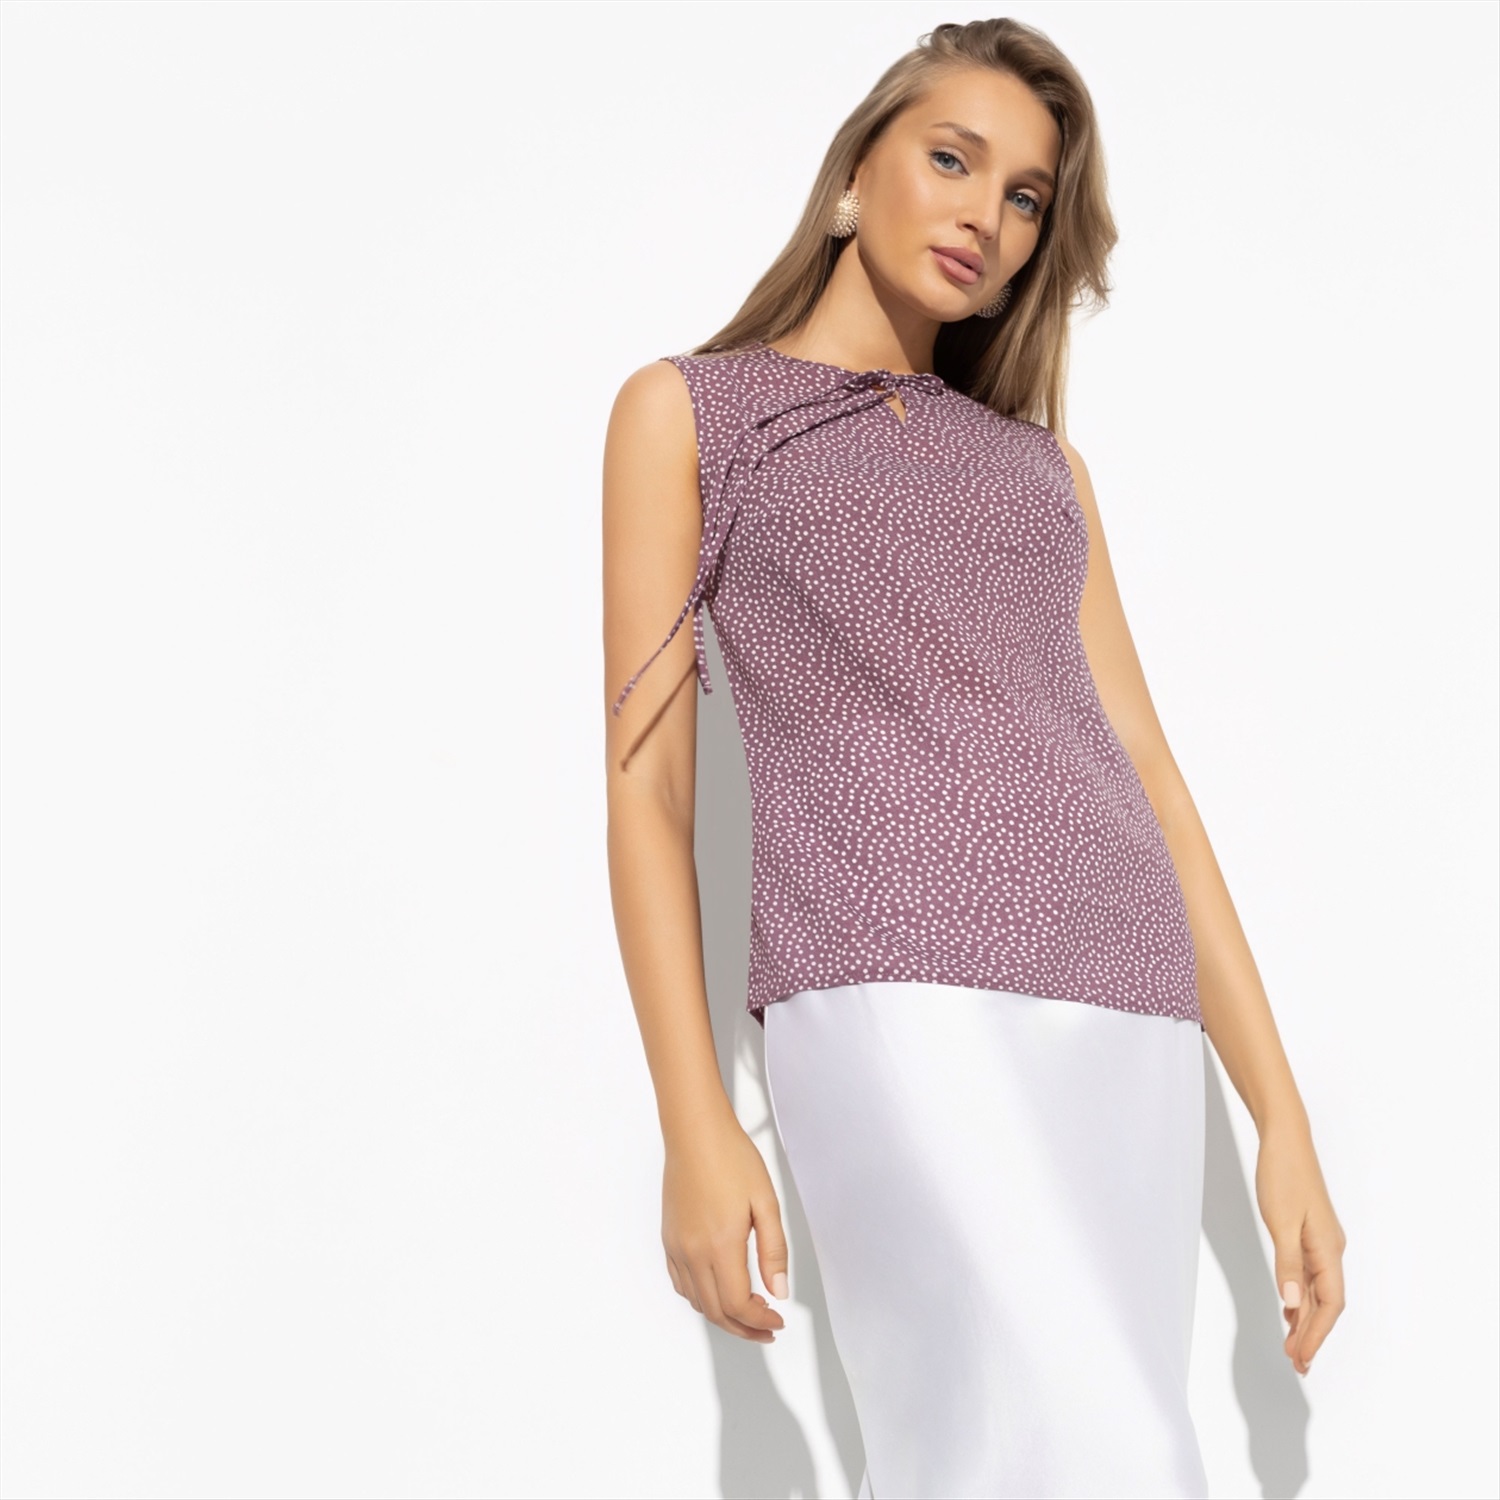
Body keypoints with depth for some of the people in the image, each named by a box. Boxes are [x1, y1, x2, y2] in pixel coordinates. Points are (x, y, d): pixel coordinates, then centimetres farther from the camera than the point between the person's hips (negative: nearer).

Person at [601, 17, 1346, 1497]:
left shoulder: (1040, 465, 24)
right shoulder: (686, 407, 12)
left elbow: (1144, 778, 18)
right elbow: (643, 780, 4)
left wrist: (1282, 1116, 11)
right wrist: (693, 1127, -6)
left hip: (1119, 1027, 5)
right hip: (901, 1007, -5)